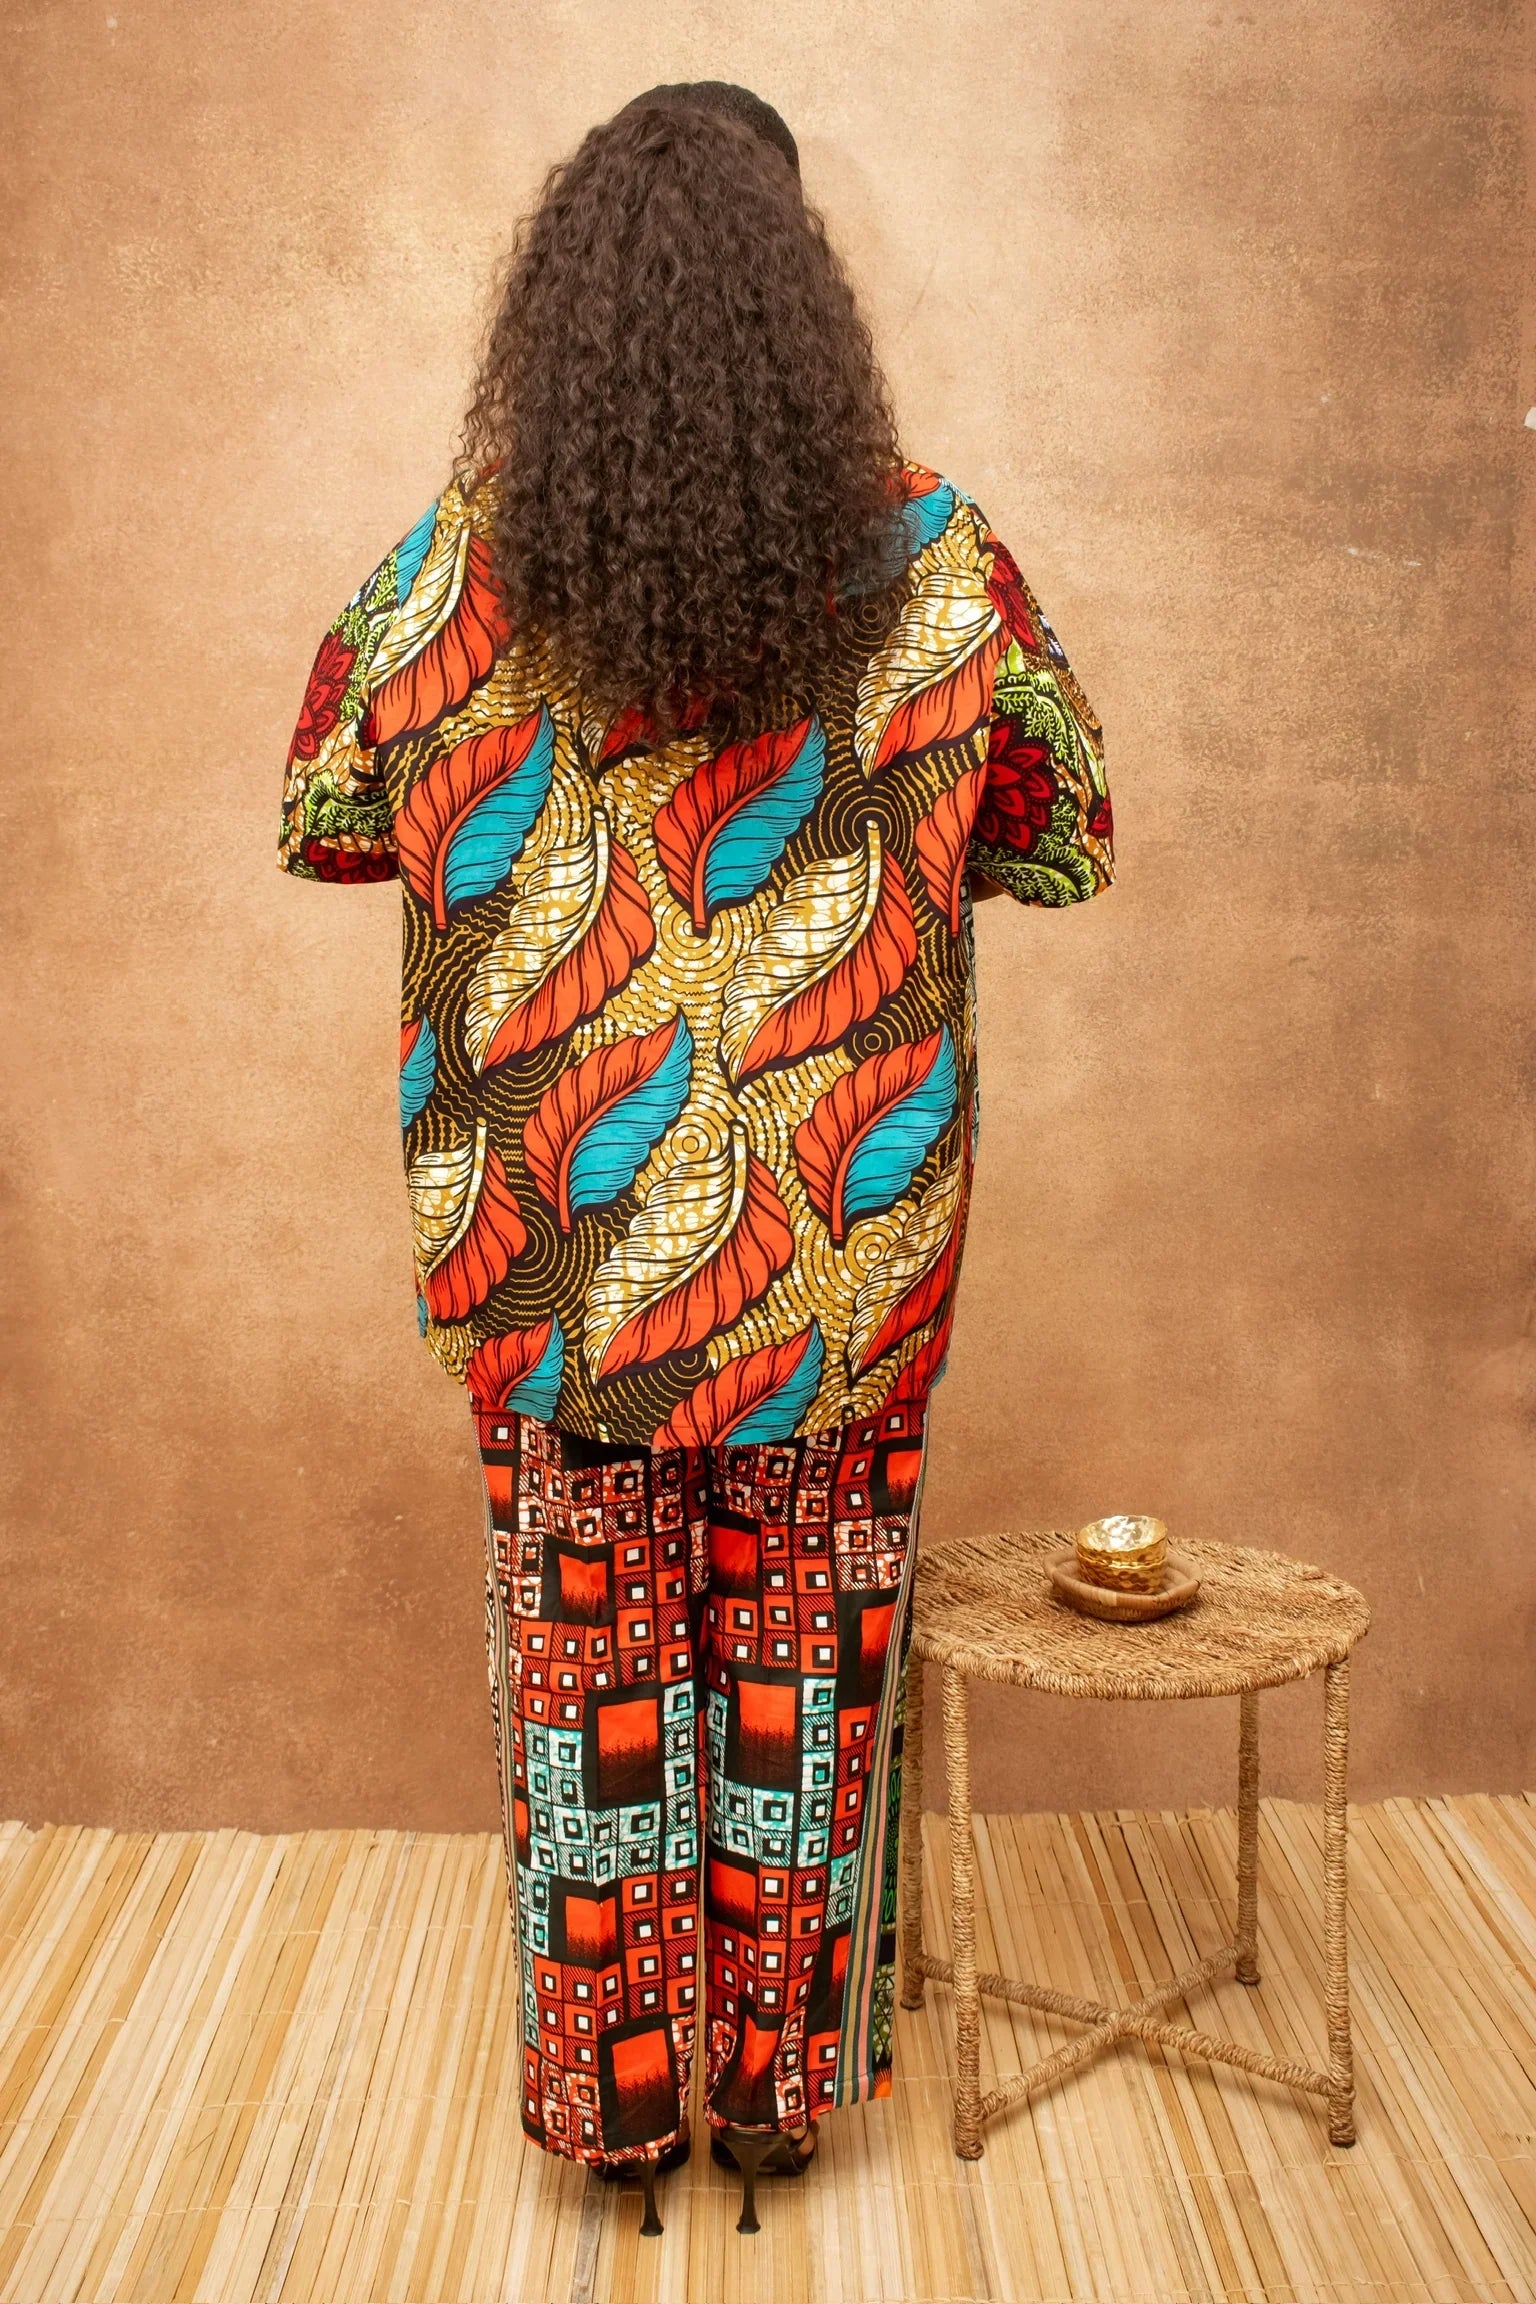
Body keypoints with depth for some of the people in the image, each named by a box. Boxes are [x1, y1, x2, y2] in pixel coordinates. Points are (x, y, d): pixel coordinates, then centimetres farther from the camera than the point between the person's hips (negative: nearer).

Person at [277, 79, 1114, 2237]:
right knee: (802, 1639, 14)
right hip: (833, 1247, 0)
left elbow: (328, 815, 9)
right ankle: (784, 2068, 31)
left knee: (589, 1635, 14)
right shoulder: (926, 558, -7)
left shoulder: (462, 564, -6)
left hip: (564, 1236, 1)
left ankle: (614, 2083, 30)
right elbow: (1061, 831, 5)